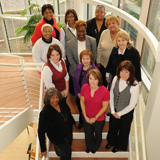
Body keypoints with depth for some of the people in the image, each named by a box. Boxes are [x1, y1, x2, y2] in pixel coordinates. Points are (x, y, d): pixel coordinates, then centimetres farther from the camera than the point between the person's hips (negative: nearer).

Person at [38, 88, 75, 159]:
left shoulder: (62, 104, -14)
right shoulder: (45, 112, -31)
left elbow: (68, 114, 7)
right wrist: (43, 149, -23)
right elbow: (41, 131, -26)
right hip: (58, 139, -6)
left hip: (68, 133, 6)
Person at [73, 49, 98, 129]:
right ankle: (81, 123, 56)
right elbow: (75, 80, 3)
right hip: (79, 96, 5)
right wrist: (78, 93, -4)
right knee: (80, 110, 26)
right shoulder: (78, 67, -5)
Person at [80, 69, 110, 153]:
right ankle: (89, 146, 63)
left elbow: (104, 107, -17)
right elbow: (82, 101, -7)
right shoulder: (84, 87, -20)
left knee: (97, 134, 27)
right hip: (87, 117, 2)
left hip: (99, 118, -2)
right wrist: (85, 116, -8)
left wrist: (95, 118, -13)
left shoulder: (104, 91, -29)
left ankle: (95, 147, 63)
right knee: (88, 133, 29)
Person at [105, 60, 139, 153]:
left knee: (123, 130, 23)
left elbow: (132, 105, -20)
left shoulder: (135, 85, -29)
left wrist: (119, 114, -11)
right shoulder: (116, 79, -17)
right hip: (114, 111, 4)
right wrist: (113, 111, -7)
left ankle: (120, 145, 56)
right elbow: (111, 94, -7)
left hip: (126, 113, -3)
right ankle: (111, 142, 60)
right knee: (112, 127, 27)